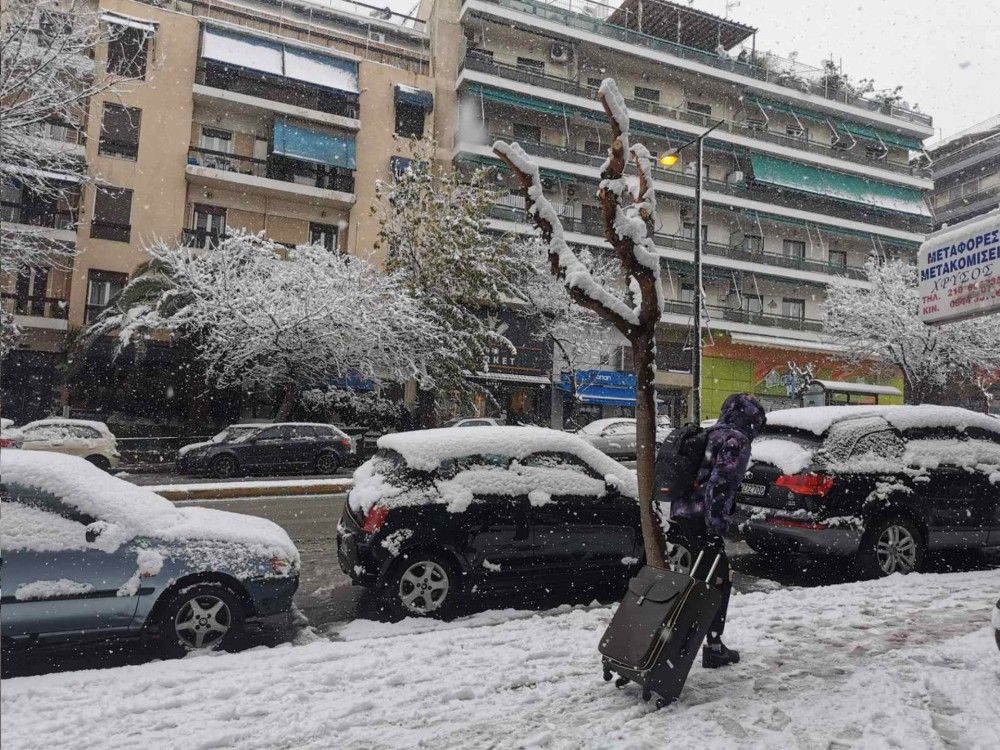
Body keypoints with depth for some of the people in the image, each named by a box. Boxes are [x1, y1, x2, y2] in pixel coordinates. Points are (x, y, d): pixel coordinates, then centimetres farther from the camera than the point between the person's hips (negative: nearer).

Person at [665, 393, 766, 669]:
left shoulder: (706, 436, 21)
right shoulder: (736, 441, -6)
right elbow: (721, 485, -18)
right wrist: (716, 526, -19)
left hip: (679, 518, 8)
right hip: (701, 523, -8)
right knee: (719, 582, 5)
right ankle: (713, 648, 10)